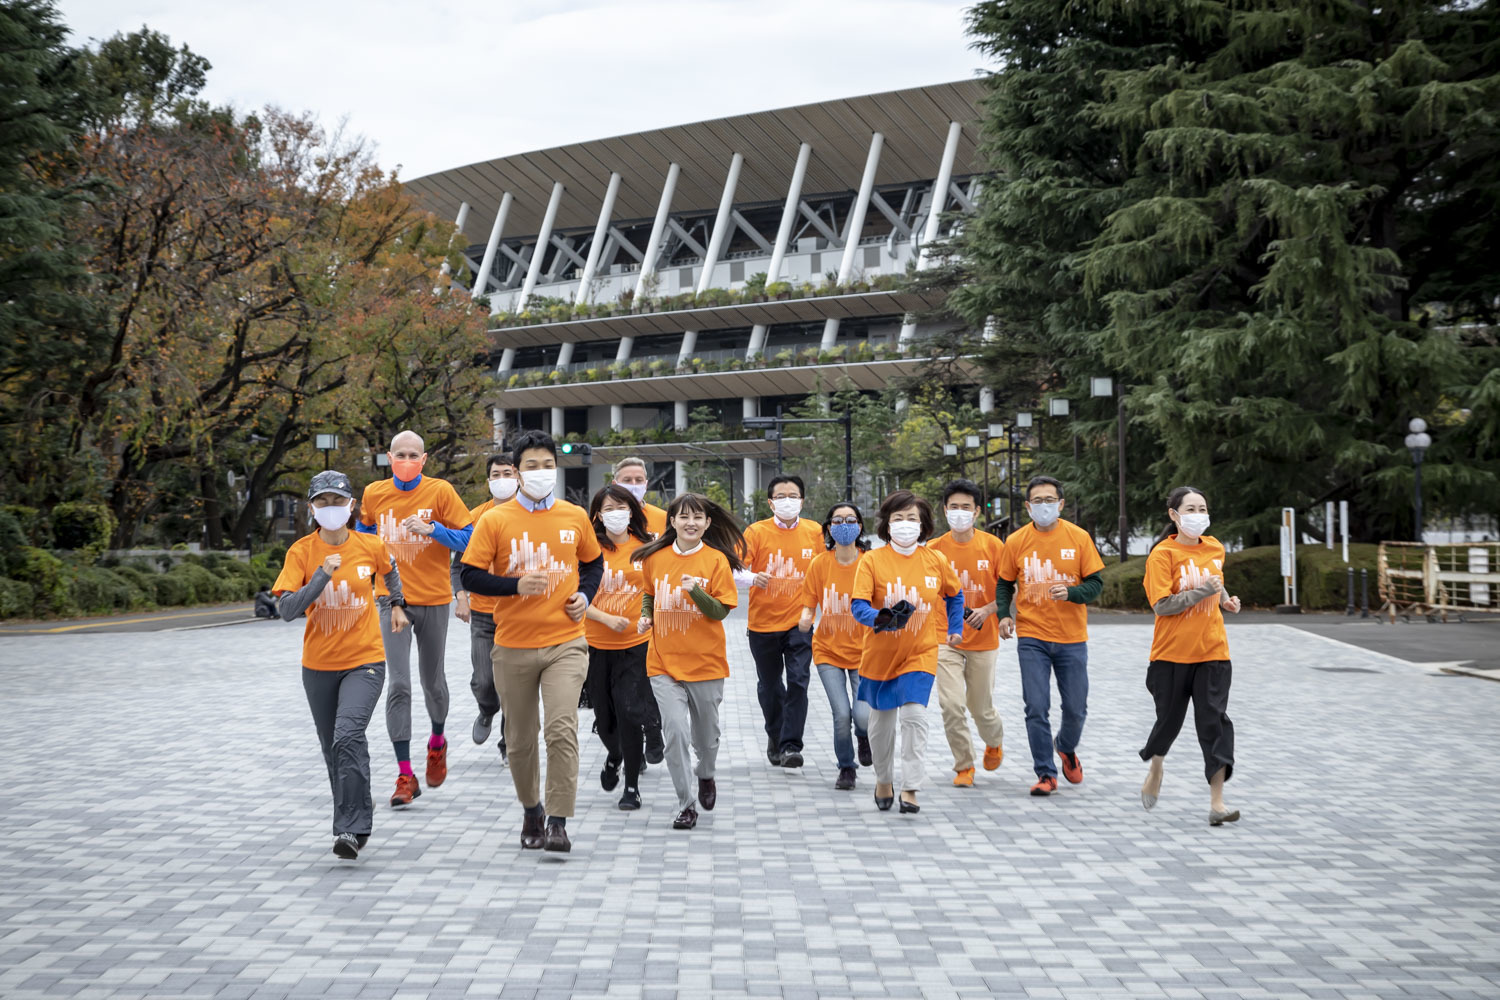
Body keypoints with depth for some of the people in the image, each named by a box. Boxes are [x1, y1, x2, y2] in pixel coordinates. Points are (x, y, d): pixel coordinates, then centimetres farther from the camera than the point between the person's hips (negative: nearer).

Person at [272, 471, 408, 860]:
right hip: (319, 665, 2)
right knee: (332, 748, 13)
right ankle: (356, 814, 36)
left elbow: (390, 570, 21)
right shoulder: (301, 552, -7)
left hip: (365, 660, -2)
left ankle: (352, 827, -17)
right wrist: (322, 575, -24)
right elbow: (286, 610, -17)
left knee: (348, 736, -22)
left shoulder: (371, 547, -4)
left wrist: (397, 604, 19)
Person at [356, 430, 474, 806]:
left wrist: (432, 529, -20)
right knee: (398, 684, -9)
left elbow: (468, 539, -6)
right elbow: (364, 531, 23)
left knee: (433, 681, 12)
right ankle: (405, 775, -5)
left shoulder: (440, 491, -5)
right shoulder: (374, 494, 3)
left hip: (433, 599, -1)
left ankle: (437, 741, 43)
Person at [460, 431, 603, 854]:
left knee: (562, 728, -16)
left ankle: (558, 822, -8)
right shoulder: (495, 520, -2)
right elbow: (470, 577, -3)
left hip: (565, 643, 0)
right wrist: (517, 585, -17)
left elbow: (593, 563, 20)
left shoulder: (575, 517, 4)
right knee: (520, 738, 11)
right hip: (513, 646, 0)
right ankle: (531, 810, 34)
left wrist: (584, 594, 2)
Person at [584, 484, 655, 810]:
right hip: (596, 643, 1)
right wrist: (607, 619, -16)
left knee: (630, 711, -10)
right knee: (604, 712, 12)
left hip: (636, 642, -1)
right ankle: (613, 756, 45)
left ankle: (632, 785, 3)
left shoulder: (645, 546, 1)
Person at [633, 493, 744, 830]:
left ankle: (706, 777, 45)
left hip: (705, 661, -1)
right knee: (675, 731, -10)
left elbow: (721, 611, -8)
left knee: (706, 733, 13)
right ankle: (686, 804, 4)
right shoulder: (655, 558, 2)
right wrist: (646, 616, 2)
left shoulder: (716, 560, -5)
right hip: (664, 661, 1)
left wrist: (696, 591, -23)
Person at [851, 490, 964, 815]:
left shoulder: (935, 560, -3)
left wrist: (955, 629, 11)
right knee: (882, 720, 13)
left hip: (920, 654, 0)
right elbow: (857, 605, -19)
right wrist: (881, 618, -36)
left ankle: (910, 788, -8)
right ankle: (884, 781, 35)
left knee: (914, 715, -16)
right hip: (880, 653, 0)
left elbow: (955, 595, 16)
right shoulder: (872, 560, -10)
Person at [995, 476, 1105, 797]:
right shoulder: (1016, 542, -1)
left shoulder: (1079, 538, -3)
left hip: (1072, 638, 0)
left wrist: (1070, 593, -21)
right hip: (1032, 638, 0)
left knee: (1076, 708, 8)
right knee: (1036, 708, -6)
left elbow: (1096, 583, -2)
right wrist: (1003, 614, -8)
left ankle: (1066, 747, 40)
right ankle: (1046, 774, 6)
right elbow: (1005, 584, 10)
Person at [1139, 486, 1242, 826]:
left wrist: (1226, 600, 8)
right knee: (1169, 718, 10)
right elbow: (1162, 606, -17)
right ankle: (1155, 771, 41)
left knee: (1214, 721, -6)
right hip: (1172, 652, -3)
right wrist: (1203, 591, -24)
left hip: (1212, 651, 3)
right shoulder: (1163, 554, -10)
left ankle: (1217, 803, -7)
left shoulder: (1215, 548, 8)